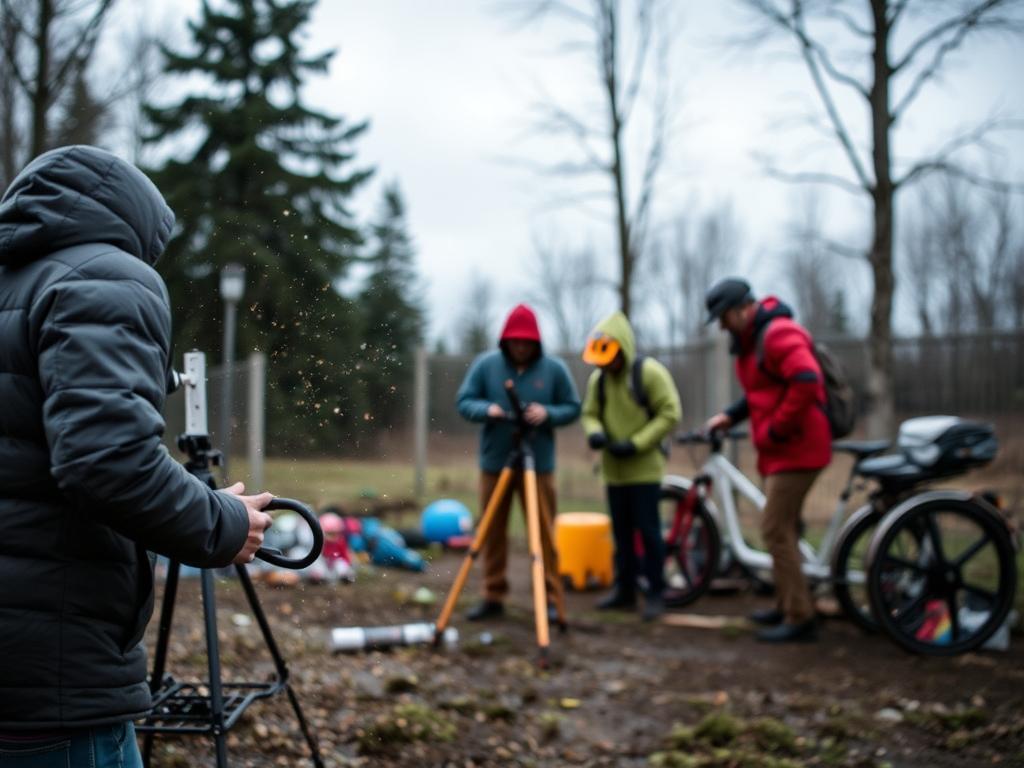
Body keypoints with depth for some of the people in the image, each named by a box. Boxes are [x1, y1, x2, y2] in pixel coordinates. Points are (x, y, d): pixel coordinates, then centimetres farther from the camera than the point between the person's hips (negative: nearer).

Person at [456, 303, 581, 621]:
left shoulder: (554, 368, -2)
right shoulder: (485, 364, -1)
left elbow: (572, 408, 4)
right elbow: (464, 402, 2)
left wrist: (548, 414, -16)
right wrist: (487, 409, -19)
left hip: (538, 464, -1)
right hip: (494, 463, 1)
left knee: (543, 532, 0)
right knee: (492, 532, 7)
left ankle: (550, 598, 9)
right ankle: (493, 596, 19)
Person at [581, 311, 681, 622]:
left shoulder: (649, 372, -11)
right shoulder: (598, 379, 5)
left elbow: (670, 414, -12)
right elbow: (590, 414, 14)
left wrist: (636, 444, -18)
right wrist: (594, 433, -11)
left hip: (644, 468, -5)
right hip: (614, 469, 5)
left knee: (647, 531, -4)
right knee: (621, 532, 12)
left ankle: (655, 593, 6)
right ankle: (625, 589, 23)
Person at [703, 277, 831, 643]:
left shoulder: (779, 334, -18)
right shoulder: (751, 339, 15)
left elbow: (806, 382, -30)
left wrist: (776, 430, -22)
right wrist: (730, 415, 9)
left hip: (796, 449, -10)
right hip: (777, 451, 10)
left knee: (776, 530, -10)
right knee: (782, 530, 16)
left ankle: (799, 618, -5)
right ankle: (786, 606, 27)